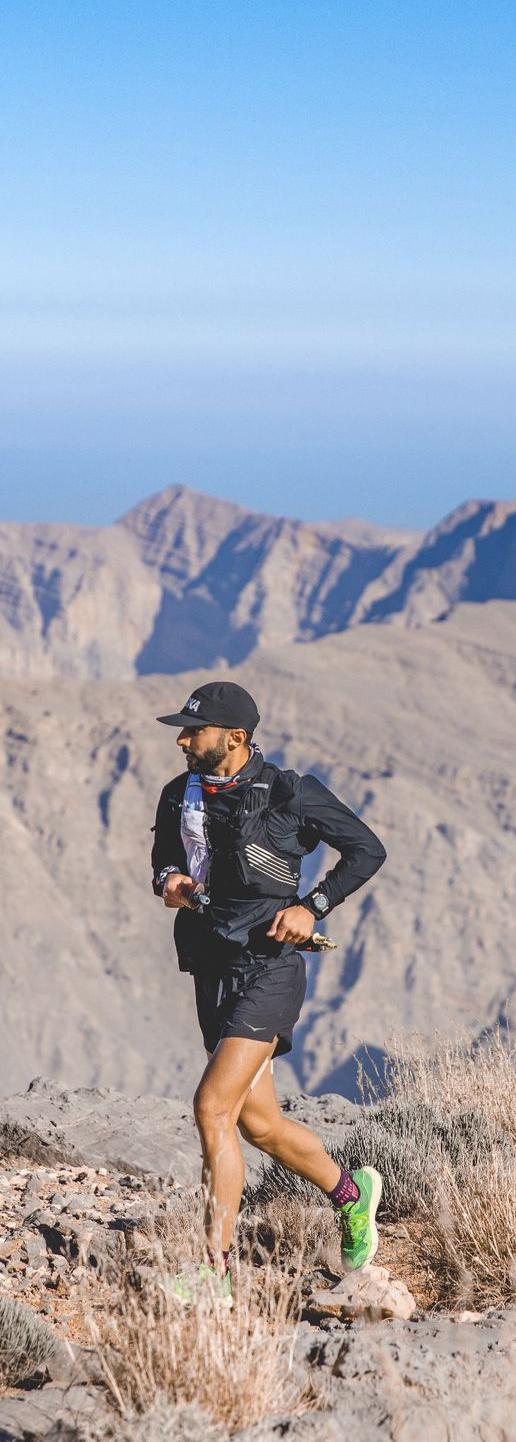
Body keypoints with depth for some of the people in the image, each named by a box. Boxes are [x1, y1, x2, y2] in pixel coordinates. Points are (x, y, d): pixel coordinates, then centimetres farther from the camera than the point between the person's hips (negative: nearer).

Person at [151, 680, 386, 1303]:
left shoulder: (289, 793, -8)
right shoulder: (179, 796, 8)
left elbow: (367, 849, -1)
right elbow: (164, 855, 24)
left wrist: (313, 906, -11)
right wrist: (168, 879, 1)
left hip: (268, 968, -7)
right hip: (212, 972, 7)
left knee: (213, 1107, -18)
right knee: (258, 1123, 11)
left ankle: (216, 1272, -13)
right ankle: (351, 1193, 37)